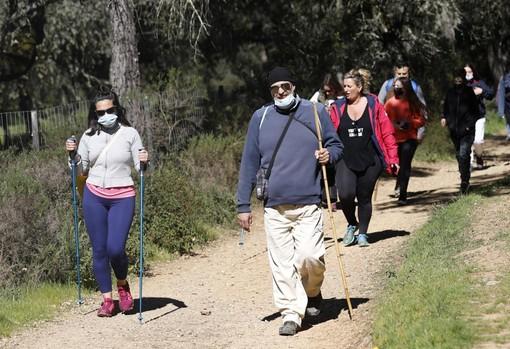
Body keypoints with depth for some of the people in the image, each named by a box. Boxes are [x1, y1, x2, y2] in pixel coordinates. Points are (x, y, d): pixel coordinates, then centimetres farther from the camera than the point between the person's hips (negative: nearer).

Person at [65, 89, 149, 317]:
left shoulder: (130, 134, 0)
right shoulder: (89, 136, 6)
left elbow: (140, 168, 2)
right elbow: (81, 170, 11)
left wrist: (144, 162, -20)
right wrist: (73, 154, -5)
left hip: (122, 197, -3)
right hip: (94, 197, 3)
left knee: (115, 248, -13)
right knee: (99, 250, 3)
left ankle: (122, 285, 17)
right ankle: (107, 300, 13)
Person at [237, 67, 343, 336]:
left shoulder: (316, 112, 5)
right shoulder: (260, 117, 7)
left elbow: (335, 145, 16)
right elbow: (249, 162, 9)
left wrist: (329, 155, -10)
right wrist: (243, 205, 6)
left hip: (308, 203, -2)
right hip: (274, 206, 2)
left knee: (308, 256, -12)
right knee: (281, 263, 0)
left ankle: (312, 292, 18)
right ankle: (291, 314, 9)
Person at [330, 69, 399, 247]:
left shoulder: (373, 105, -1)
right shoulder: (338, 108, 4)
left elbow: (387, 132, 0)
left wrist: (393, 159, -3)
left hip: (369, 161, 0)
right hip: (345, 161, 1)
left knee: (364, 198, 7)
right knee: (346, 195, -16)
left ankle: (362, 233, 25)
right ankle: (351, 224, 12)